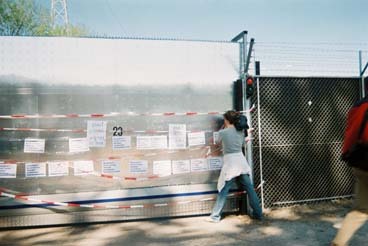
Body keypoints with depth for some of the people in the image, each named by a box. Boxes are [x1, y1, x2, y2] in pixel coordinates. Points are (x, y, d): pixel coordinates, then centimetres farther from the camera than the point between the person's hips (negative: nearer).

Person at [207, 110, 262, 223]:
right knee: (250, 188, 12)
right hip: (241, 161, 4)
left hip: (230, 163, -4)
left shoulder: (222, 132, -7)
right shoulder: (241, 131, 5)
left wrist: (224, 127, 17)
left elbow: (219, 141, 14)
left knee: (223, 191, 3)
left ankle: (215, 216, 9)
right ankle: (258, 213, 20)